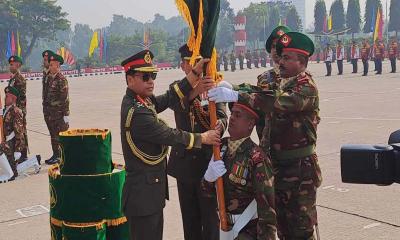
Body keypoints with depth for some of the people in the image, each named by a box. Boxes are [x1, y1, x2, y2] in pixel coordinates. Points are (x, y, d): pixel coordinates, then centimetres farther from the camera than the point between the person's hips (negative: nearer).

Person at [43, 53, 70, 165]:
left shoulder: (61, 79, -11)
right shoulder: (47, 78, 10)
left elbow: (65, 98, -13)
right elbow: (45, 94, 16)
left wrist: (66, 114, -15)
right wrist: (45, 110, 15)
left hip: (58, 112, -7)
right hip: (48, 112, 7)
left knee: (59, 135, -2)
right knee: (53, 134, 13)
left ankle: (60, 156, 6)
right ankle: (56, 155, 22)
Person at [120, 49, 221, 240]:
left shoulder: (141, 100, 6)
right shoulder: (136, 111, -23)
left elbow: (170, 98, 3)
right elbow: (170, 136, -18)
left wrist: (196, 72, -3)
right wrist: (203, 137, -6)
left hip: (150, 189, 10)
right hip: (143, 194, -10)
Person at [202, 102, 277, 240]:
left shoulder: (257, 159, -22)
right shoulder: (221, 146, -2)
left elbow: (267, 209, -22)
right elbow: (208, 192, 2)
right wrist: (209, 177, -18)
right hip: (224, 227, 7)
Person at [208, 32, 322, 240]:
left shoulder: (307, 87, -14)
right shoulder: (283, 84, 13)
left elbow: (279, 103, -32)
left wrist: (236, 96, -39)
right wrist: (228, 92, -13)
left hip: (300, 170, -8)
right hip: (278, 165, 8)